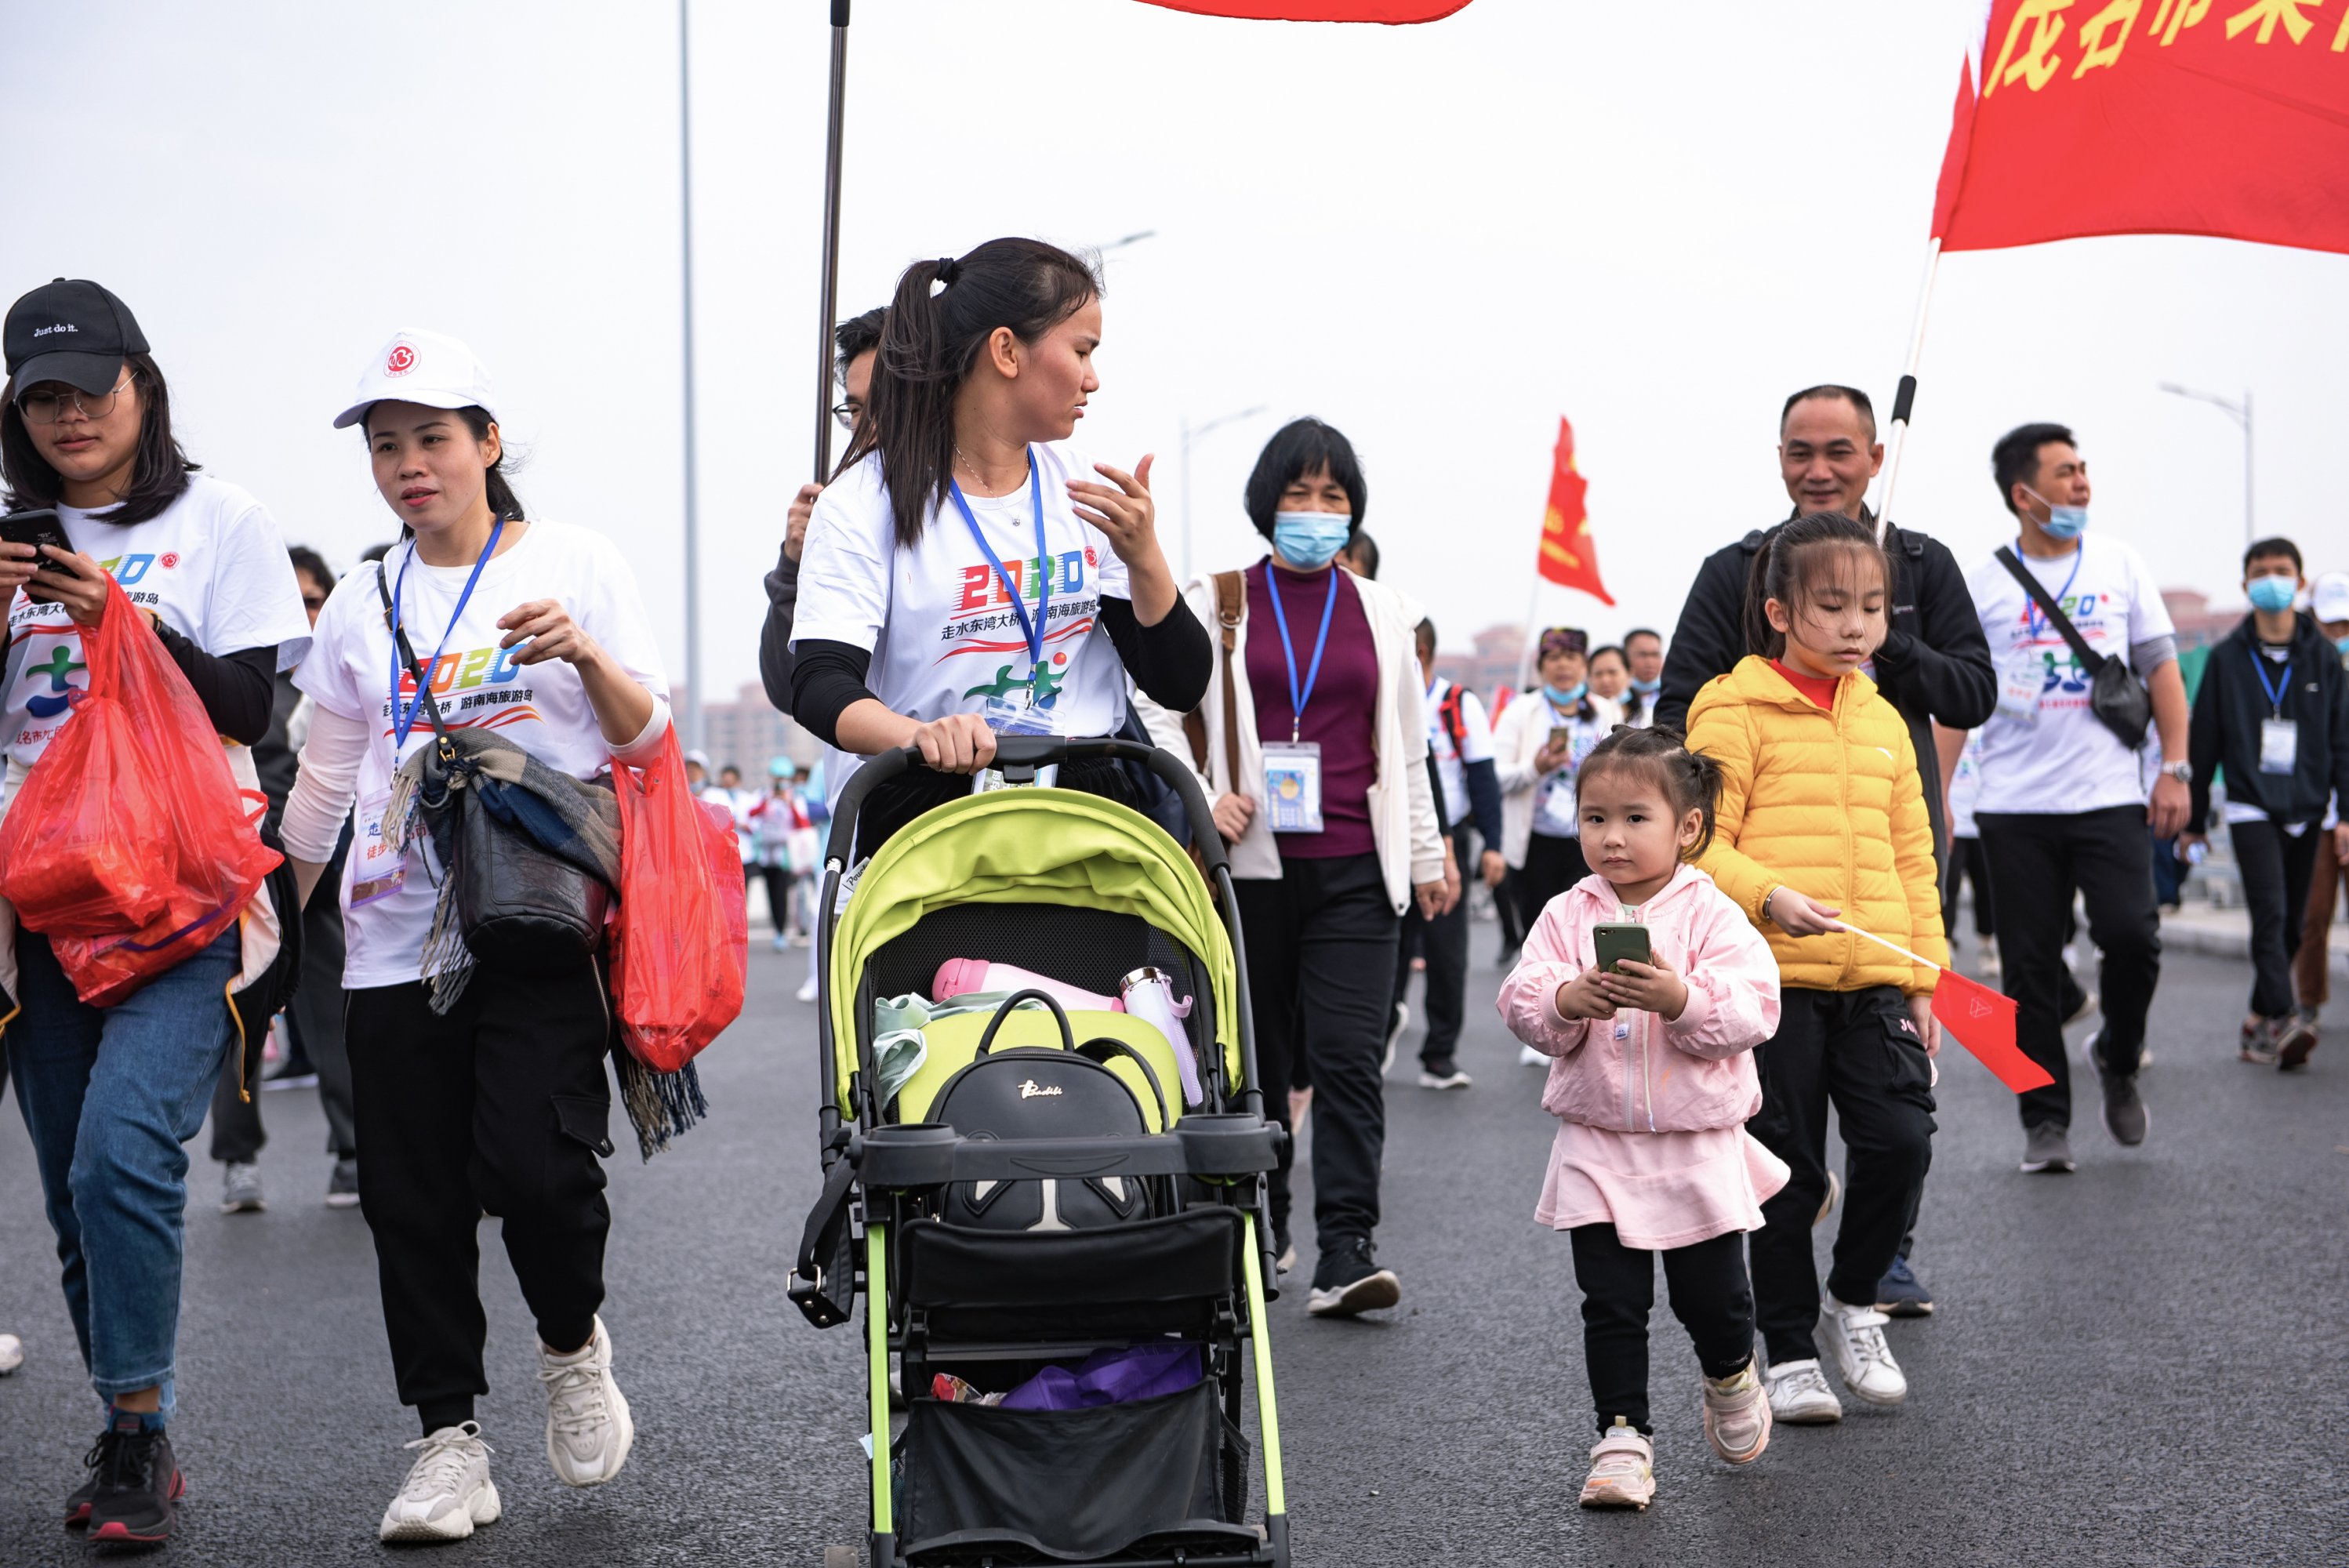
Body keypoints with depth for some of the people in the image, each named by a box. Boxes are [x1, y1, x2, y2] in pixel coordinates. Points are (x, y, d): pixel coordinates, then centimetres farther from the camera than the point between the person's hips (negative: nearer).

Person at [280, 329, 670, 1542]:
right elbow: (326, 779, 21)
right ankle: (448, 1441, 11)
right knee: (413, 1201, 0)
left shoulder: (577, 566, 5)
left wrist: (587, 658, -15)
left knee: (534, 1167, -16)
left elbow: (649, 738, 4)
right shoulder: (361, 608, 14)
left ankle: (573, 1343, 13)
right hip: (398, 937, 4)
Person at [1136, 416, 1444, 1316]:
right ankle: (1258, 1231, 23)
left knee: (1348, 1057, -10)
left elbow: (1407, 743, 18)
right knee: (1254, 1056, 7)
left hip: (1354, 868, 1)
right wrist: (1197, 800, -9)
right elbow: (1159, 713, 6)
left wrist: (1426, 854, 16)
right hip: (1250, 862, 0)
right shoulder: (1217, 603, 6)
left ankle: (1346, 1254, -12)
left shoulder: (1383, 613, 13)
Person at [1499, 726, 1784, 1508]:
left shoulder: (1711, 914, -6)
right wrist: (1567, 1002, -27)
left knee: (1712, 1294, 9)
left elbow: (1752, 1008, -16)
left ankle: (1731, 1377, 39)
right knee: (1611, 1303, 3)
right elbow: (1522, 1002, -7)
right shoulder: (1567, 915, 1)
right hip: (1596, 1143, 1)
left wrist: (1679, 998, -31)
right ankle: (1623, 1437, 12)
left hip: (1698, 1144, -1)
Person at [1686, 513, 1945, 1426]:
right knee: (1787, 1171, 2)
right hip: (1771, 979, -4)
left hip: (1873, 978, 5)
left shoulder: (1883, 721, 15)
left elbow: (1912, 856, 18)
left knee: (1902, 1140, -8)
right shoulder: (1736, 712, -4)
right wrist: (1769, 896, -24)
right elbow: (1697, 843, -8)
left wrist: (1924, 975, 13)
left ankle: (1852, 1301, 17)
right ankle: (1789, 1351, 17)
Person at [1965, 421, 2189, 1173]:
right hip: (2015, 806, 0)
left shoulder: (2120, 564, 7)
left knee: (2131, 935, -14)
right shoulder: (1982, 584, 3)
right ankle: (2045, 1121, 13)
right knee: (2031, 968, 1)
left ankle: (2118, 1059, 15)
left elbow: (2162, 668, 9)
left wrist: (2176, 770, 1)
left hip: (2110, 795, 0)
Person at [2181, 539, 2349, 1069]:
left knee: (2291, 924, 7)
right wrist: (2194, 818, 5)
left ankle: (2259, 1022, 18)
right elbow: (2203, 741, 5)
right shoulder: (2227, 657, 2)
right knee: (2270, 913, -17)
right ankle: (2283, 1021, -28)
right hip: (2252, 806, -3)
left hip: (2306, 810, 3)